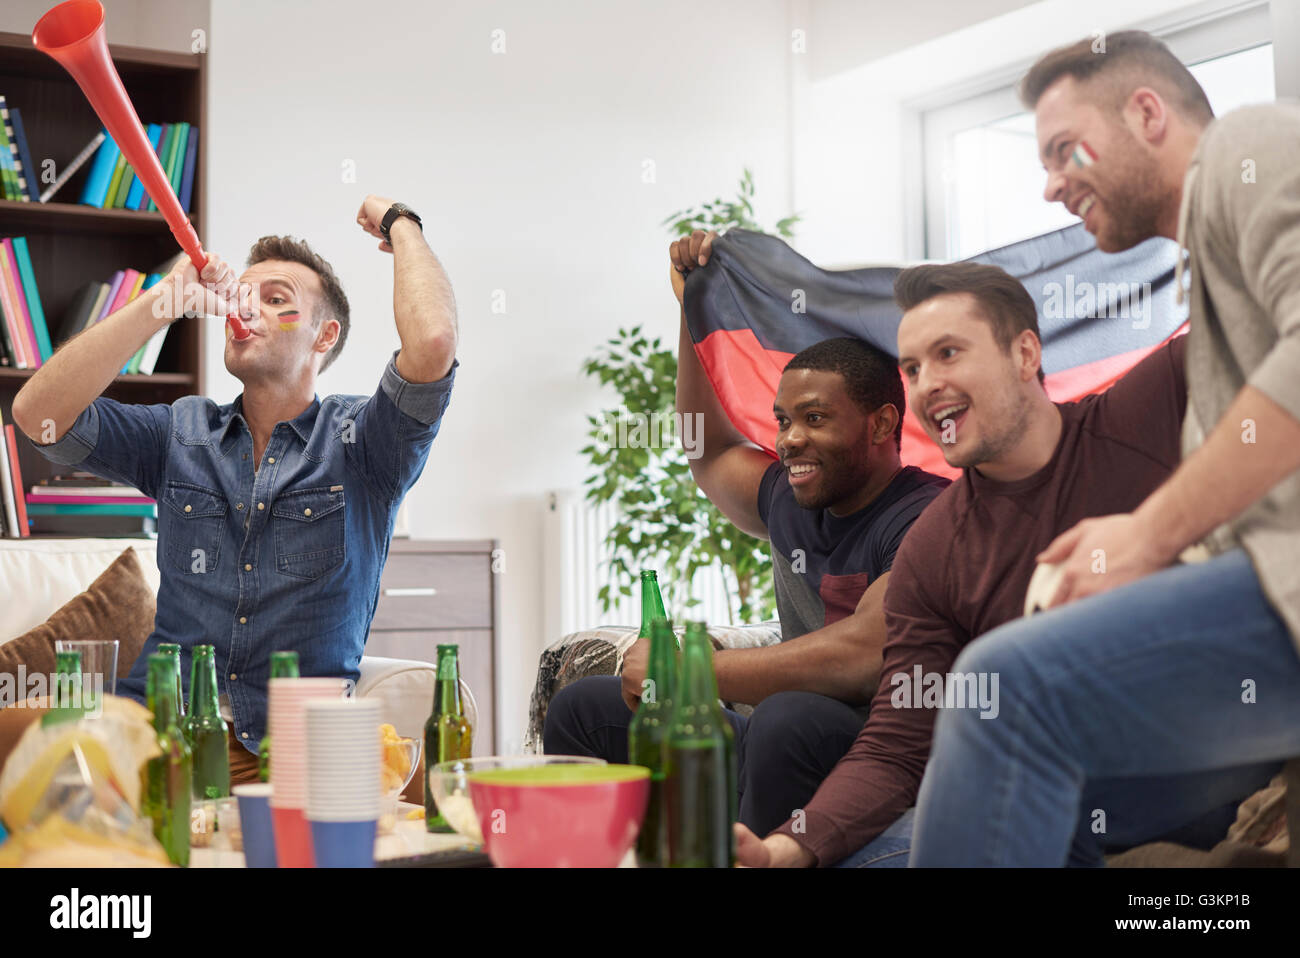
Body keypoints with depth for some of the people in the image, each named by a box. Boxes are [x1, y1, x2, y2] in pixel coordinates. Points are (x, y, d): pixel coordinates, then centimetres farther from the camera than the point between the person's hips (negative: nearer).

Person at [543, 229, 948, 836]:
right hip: (782, 742, 9)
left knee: (790, 719, -41)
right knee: (582, 708, 14)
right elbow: (709, 452, 31)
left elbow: (863, 656, -30)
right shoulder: (792, 501, 10)